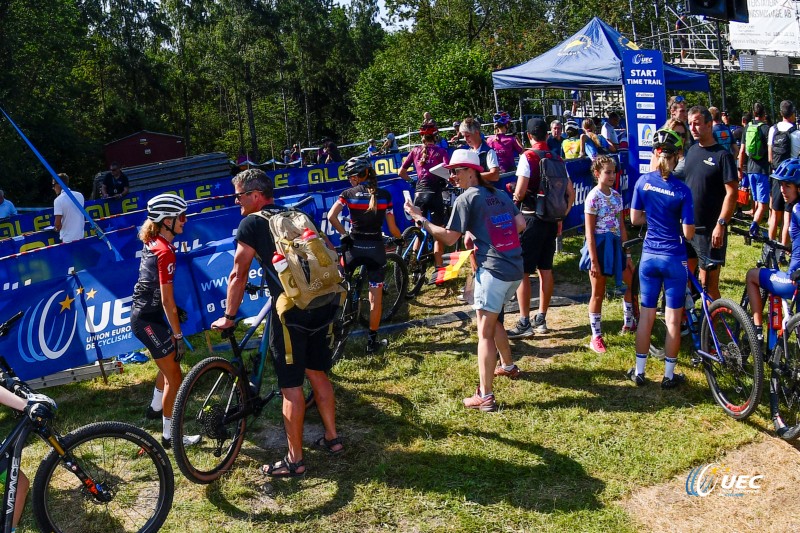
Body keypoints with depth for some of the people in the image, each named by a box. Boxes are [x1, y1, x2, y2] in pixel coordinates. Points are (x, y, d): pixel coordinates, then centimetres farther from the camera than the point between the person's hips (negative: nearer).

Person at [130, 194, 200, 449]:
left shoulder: (152, 241, 3)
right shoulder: (166, 252, -23)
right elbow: (167, 300, -22)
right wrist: (178, 336, -16)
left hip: (141, 313, 10)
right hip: (148, 320, -10)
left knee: (170, 360, 28)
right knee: (175, 377, 1)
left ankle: (155, 408, 46)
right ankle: (169, 435, 12)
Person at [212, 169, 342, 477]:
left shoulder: (252, 223, -1)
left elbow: (238, 275, 1)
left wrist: (229, 317, 11)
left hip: (292, 310, -7)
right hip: (324, 303, 7)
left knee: (291, 386, 4)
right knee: (318, 373, 22)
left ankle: (295, 461, 13)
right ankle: (332, 438, 32)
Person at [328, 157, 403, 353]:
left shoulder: (349, 194, -3)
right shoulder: (384, 195, 0)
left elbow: (331, 216, -15)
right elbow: (392, 228, 0)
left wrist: (344, 234, -1)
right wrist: (400, 237, 21)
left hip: (354, 247, -1)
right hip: (376, 248, 1)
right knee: (375, 297, 7)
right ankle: (372, 340, 11)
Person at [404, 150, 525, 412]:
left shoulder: (466, 199, -6)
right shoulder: (500, 194, 15)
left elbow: (449, 237, -7)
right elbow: (520, 223, 13)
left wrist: (420, 218, 0)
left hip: (493, 270, -8)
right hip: (516, 268, 8)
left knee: (485, 332, -5)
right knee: (493, 320, 28)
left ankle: (485, 396, -5)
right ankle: (508, 366, 44)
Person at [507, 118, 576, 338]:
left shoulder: (528, 157, -11)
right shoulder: (557, 160, 8)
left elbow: (520, 192, -19)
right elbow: (571, 194, 9)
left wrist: (514, 197, 3)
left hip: (531, 219, -7)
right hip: (551, 219, 7)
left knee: (521, 271, -2)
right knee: (545, 269, 13)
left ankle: (524, 323, -3)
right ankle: (541, 320, 20)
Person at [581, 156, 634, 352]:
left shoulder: (617, 196, 8)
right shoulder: (593, 197, -12)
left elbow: (622, 228, 12)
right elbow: (590, 232, -14)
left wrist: (627, 255, 11)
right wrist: (594, 260, -17)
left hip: (615, 245, 7)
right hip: (599, 245, -7)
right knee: (598, 293, 2)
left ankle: (629, 323, 34)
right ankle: (596, 337, 12)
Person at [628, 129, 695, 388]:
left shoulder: (643, 181, -5)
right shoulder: (682, 190, -13)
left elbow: (635, 219, 1)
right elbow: (688, 233, -10)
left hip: (649, 256, 3)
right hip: (674, 259, -3)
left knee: (646, 316, 12)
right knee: (673, 319, 8)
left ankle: (639, 371, 19)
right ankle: (669, 375, 17)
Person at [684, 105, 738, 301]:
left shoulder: (722, 155, -9)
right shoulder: (692, 150, 10)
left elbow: (731, 192, -13)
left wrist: (721, 224, -19)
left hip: (710, 230, -6)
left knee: (708, 284, -3)